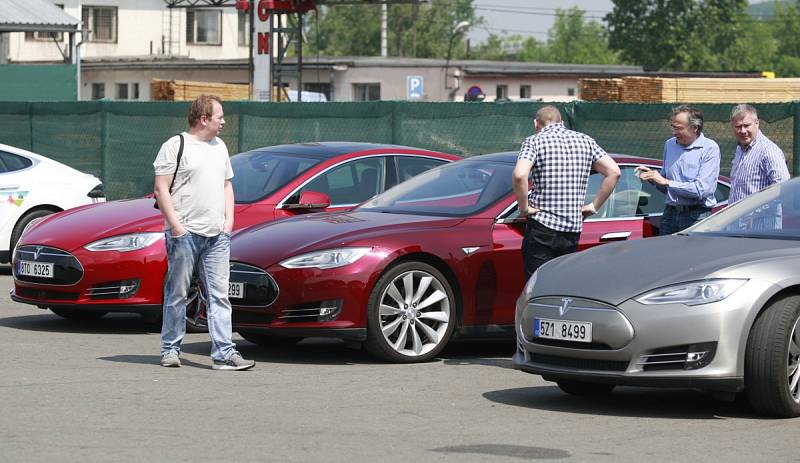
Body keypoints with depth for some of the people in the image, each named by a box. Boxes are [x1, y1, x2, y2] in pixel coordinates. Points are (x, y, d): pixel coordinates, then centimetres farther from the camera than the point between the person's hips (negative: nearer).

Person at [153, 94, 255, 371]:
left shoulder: (219, 147, 19)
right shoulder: (175, 146, -3)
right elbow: (161, 189, -7)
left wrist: (229, 220, 12)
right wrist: (175, 226, -14)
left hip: (217, 235, 6)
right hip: (185, 233, -6)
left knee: (219, 295, 0)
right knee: (177, 293, 0)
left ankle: (224, 353, -3)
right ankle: (170, 350, 10)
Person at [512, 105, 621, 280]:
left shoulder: (534, 141, -4)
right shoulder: (585, 141, 11)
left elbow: (519, 175, -23)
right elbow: (614, 172, 5)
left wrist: (523, 208, -11)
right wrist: (594, 205, 7)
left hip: (542, 229, -5)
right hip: (574, 229, 5)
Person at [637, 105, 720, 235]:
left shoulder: (710, 148, -6)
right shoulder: (669, 145, 14)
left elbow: (702, 189, -17)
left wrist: (666, 182, -13)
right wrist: (652, 178, 0)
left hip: (696, 217, -5)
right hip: (670, 213, 5)